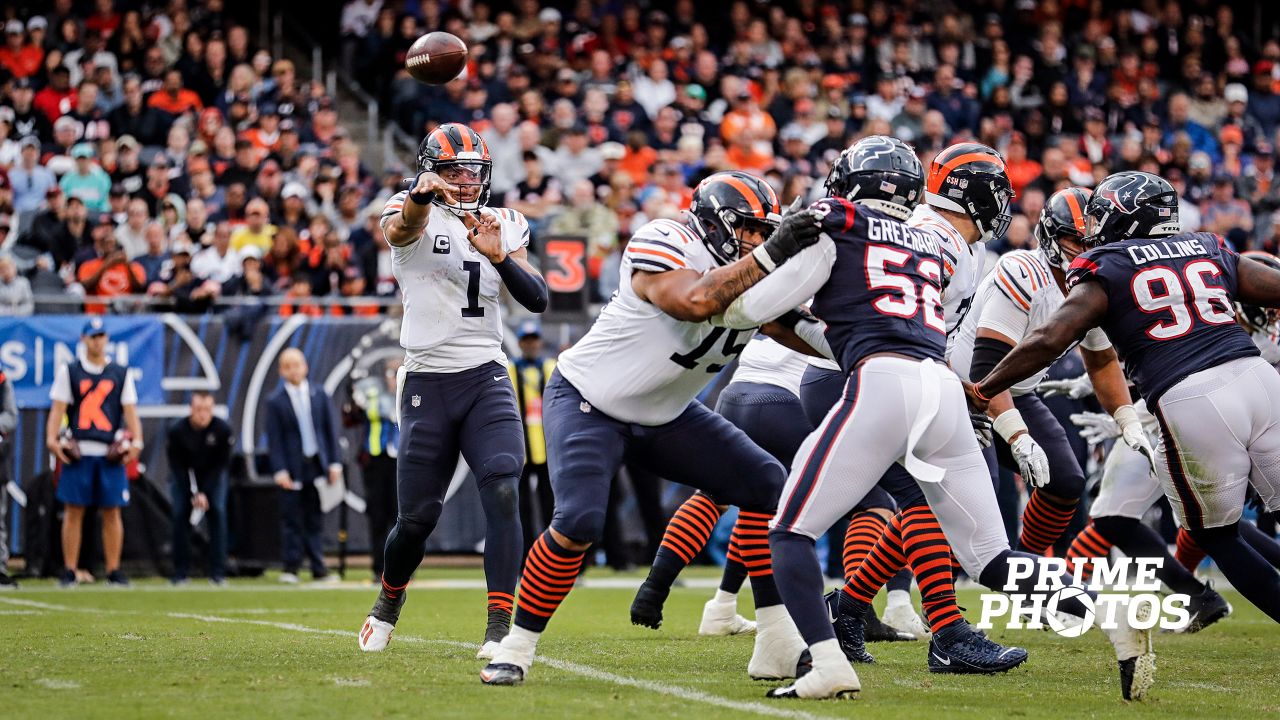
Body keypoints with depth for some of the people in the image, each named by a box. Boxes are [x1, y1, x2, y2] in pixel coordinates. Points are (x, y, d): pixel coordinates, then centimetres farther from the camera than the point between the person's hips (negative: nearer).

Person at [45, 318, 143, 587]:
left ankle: (114, 572, 5)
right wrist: (52, 438, -12)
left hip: (110, 453, 1)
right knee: (73, 511, -2)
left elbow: (130, 411, 8)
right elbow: (58, 408, 3)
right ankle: (69, 572, 1)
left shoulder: (121, 373, 12)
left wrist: (136, 442, -7)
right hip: (77, 451, -1)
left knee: (112, 512, 0)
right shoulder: (68, 371, 9)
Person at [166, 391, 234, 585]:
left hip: (212, 478, 0)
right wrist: (193, 494, -23)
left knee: (217, 513, -15)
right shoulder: (176, 430, -24)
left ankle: (217, 573, -14)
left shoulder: (223, 429, -22)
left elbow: (221, 464, -14)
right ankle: (180, 574, -6)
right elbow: (177, 466, -16)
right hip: (184, 478, 0)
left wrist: (204, 493, -20)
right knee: (180, 515, -14)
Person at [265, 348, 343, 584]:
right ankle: (291, 569, 2)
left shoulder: (319, 395, 9)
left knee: (315, 520, 7)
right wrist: (280, 471, -12)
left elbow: (330, 430, 9)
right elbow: (274, 439, -3)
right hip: (292, 470, -3)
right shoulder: (275, 402, 0)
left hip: (317, 465, 3)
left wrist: (334, 463, 2)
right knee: (292, 520, -3)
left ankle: (318, 569, 9)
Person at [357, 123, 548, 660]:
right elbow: (401, 228, -29)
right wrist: (420, 195, -53)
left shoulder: (504, 226, 11)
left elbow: (538, 299, 2)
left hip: (486, 379, 2)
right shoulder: (417, 215, -3)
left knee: (502, 494, -18)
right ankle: (388, 604, 35)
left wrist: (499, 256, -16)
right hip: (428, 383, -2)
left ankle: (500, 626, -19)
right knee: (417, 517, 5)